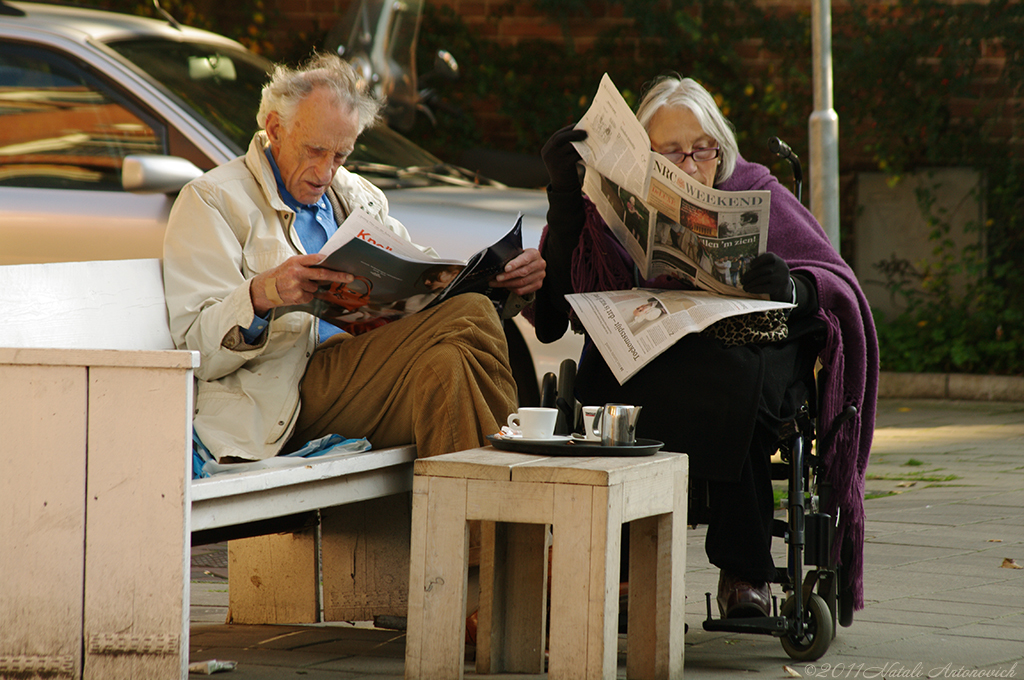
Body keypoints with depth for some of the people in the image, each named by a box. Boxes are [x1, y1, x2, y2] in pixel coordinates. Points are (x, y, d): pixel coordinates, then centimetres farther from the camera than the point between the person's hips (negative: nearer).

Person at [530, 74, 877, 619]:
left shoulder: (755, 192, 7)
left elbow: (837, 284, -2)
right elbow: (573, 297, -1)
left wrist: (792, 287, -26)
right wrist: (564, 190, -5)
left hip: (750, 354, -1)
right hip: (646, 362, 2)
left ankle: (743, 570, -22)